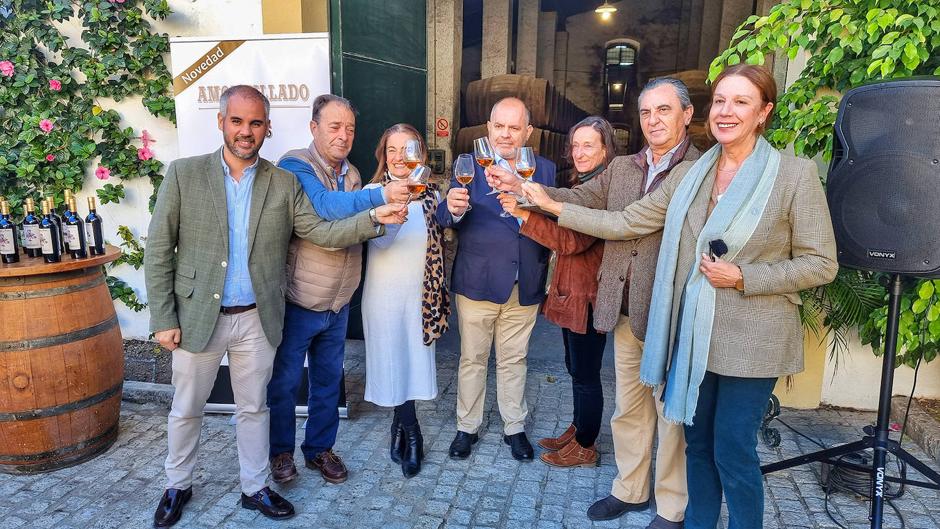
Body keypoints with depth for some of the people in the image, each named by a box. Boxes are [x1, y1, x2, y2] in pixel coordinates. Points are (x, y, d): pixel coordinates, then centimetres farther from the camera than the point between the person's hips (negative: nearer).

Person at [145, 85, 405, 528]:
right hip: (196, 317, -1)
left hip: (257, 321, 1)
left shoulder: (284, 184, 0)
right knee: (186, 410, 16)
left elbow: (321, 232, -4)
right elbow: (158, 251, -4)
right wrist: (163, 319, -7)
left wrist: (373, 219, -19)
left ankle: (254, 488, 34)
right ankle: (178, 486, 40)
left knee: (253, 409, 16)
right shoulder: (184, 174, -5)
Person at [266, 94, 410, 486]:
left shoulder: (352, 174, 9)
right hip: (298, 302, -6)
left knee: (328, 381, 17)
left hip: (339, 303, 6)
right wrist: (380, 196, -42)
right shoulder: (295, 166, -14)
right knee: (285, 381, 10)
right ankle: (281, 450, 31)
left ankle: (319, 449, 34)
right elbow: (324, 205, -34)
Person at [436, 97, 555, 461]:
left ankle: (514, 427, 33)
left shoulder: (545, 170, 4)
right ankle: (467, 427, 30)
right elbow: (446, 220, -14)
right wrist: (453, 208, -36)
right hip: (477, 282, -1)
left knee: (514, 360, 17)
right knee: (472, 359, 13)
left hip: (525, 287, 2)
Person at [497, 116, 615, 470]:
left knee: (585, 374, 4)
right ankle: (578, 429, 36)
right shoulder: (581, 185, 13)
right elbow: (565, 234, 14)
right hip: (569, 291, 9)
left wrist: (524, 214, -29)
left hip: (587, 295, -9)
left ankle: (585, 447, 20)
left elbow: (572, 241, -24)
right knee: (575, 368, 20)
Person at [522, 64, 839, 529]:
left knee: (733, 451, 4)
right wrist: (553, 206, 1)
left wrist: (742, 277, -17)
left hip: (751, 341, -4)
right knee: (698, 441, 17)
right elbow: (626, 222, 3)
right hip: (694, 334, 5)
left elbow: (820, 264, -6)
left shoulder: (795, 174, -8)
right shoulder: (688, 175, 5)